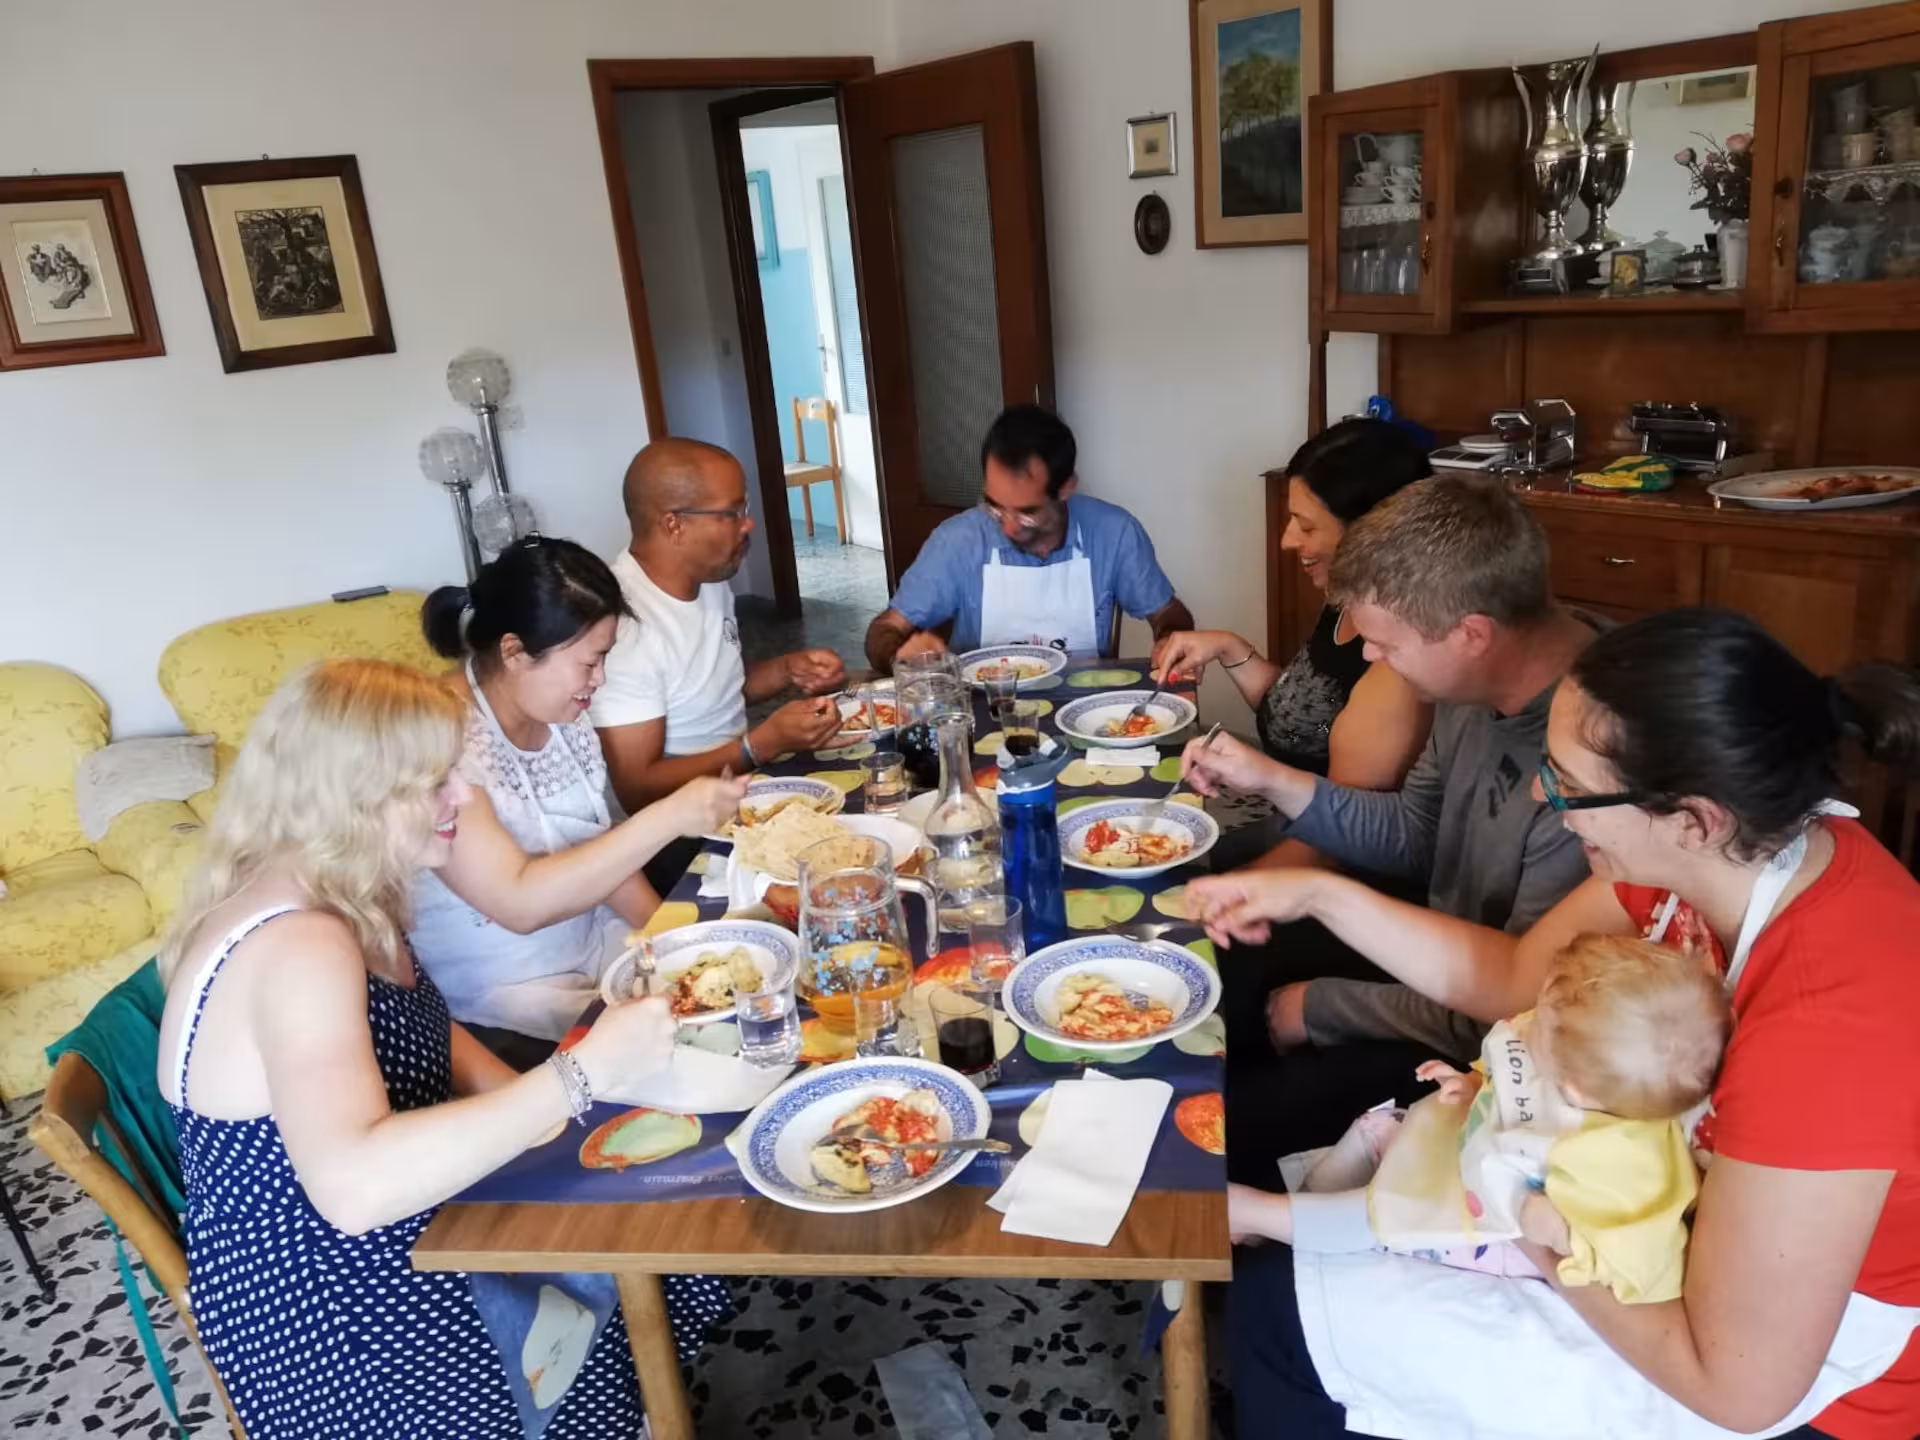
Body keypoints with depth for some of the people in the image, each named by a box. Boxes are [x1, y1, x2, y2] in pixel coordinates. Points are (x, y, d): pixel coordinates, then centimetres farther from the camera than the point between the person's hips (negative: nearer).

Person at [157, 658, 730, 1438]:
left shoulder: (337, 895, -2)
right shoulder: (296, 948, -30)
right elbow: (354, 1187, -44)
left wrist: (517, 1100, -4)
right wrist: (581, 1074, -39)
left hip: (390, 1229, 8)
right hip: (324, 1314, -8)